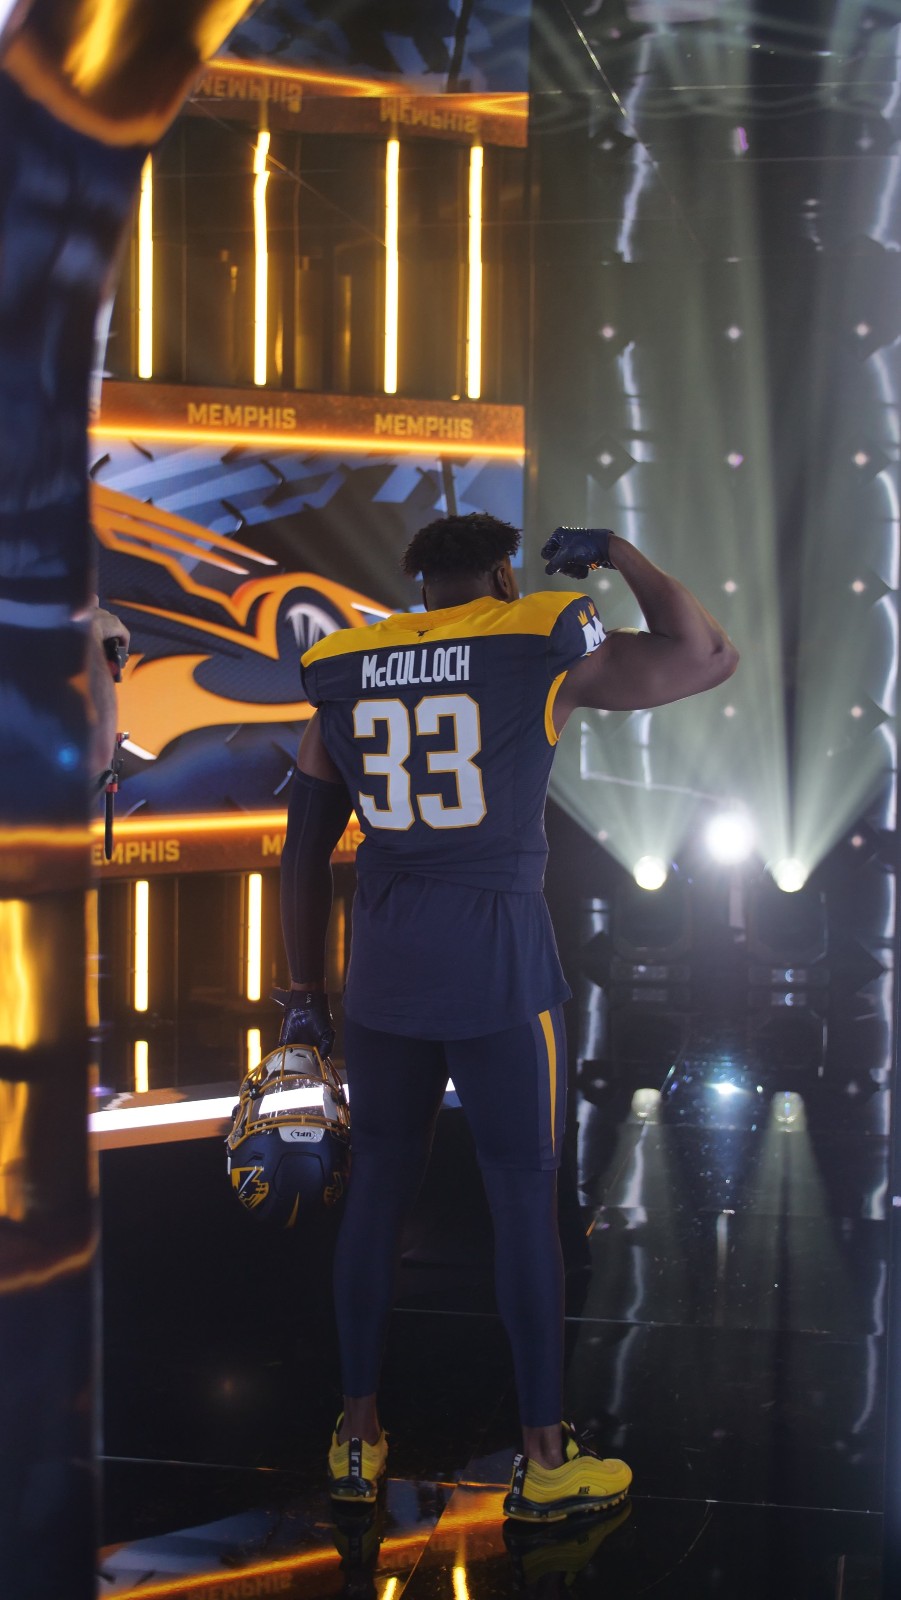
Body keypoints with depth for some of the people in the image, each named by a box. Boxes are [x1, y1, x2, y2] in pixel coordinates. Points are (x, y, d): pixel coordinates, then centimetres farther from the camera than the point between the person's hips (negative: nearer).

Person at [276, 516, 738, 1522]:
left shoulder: (343, 681, 8)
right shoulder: (546, 655, -4)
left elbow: (303, 856, 12)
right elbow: (711, 657, 5)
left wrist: (306, 994, 20)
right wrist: (617, 556, 16)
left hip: (385, 965, 4)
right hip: (502, 962, -4)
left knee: (379, 1189, 13)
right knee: (524, 1199, 4)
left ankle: (358, 1437, 20)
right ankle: (544, 1458, 10)